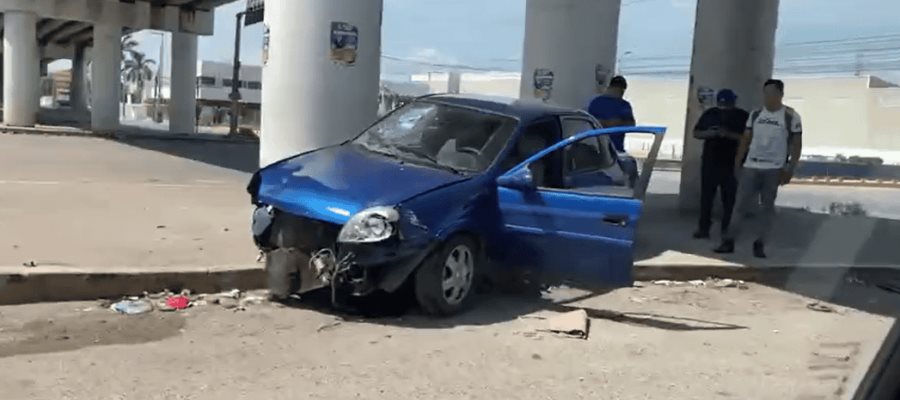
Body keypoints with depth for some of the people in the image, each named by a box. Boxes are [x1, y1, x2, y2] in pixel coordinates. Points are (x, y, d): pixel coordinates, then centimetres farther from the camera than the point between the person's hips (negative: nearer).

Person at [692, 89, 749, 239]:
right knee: (706, 196, 4)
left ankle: (727, 231, 7)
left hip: (731, 164, -3)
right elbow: (696, 133, 10)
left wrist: (729, 134, -22)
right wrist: (708, 133, -12)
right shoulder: (709, 114, 7)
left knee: (729, 199, 0)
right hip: (709, 162, 3)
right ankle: (703, 228, 10)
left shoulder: (743, 116, -2)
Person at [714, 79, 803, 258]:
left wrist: (790, 168, -11)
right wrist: (737, 162, 7)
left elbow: (797, 144, -3)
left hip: (774, 169, -3)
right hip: (751, 166, 3)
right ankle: (729, 241, 0)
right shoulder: (755, 114, 9)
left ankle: (759, 244, 9)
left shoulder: (791, 116, -2)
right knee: (741, 205, 0)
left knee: (767, 207, 4)